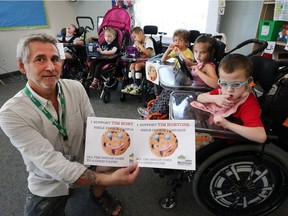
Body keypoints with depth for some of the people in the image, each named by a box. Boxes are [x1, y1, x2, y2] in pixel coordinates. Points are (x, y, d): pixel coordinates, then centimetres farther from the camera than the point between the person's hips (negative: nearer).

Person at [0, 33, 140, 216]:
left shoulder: (76, 88, -11)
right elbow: (50, 162, -31)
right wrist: (107, 179, -40)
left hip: (84, 162, 4)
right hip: (48, 183, -3)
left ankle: (98, 193, 14)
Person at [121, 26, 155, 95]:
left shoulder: (148, 40, -11)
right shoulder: (138, 42, 13)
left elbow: (148, 53, -25)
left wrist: (139, 45, -18)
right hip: (142, 60, 8)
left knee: (137, 65, -27)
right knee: (132, 65, -15)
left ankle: (138, 88, -24)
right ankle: (130, 85, -14)